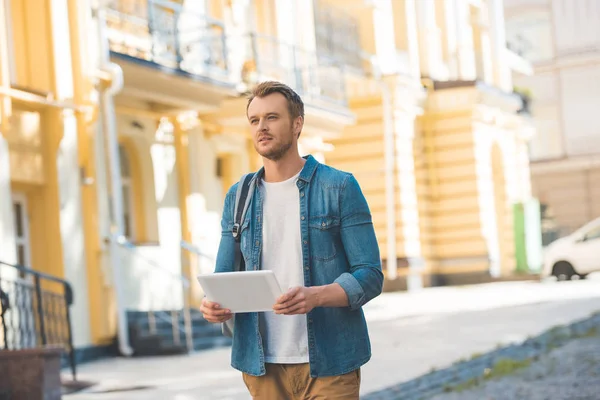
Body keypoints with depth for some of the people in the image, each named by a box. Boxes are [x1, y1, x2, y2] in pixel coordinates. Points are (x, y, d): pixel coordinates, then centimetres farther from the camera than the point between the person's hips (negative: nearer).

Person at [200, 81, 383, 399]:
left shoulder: (339, 187, -2)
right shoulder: (238, 197, 9)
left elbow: (370, 276, -6)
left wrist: (316, 296, -24)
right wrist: (213, 304, -12)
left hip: (328, 363, -3)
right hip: (262, 365, 4)